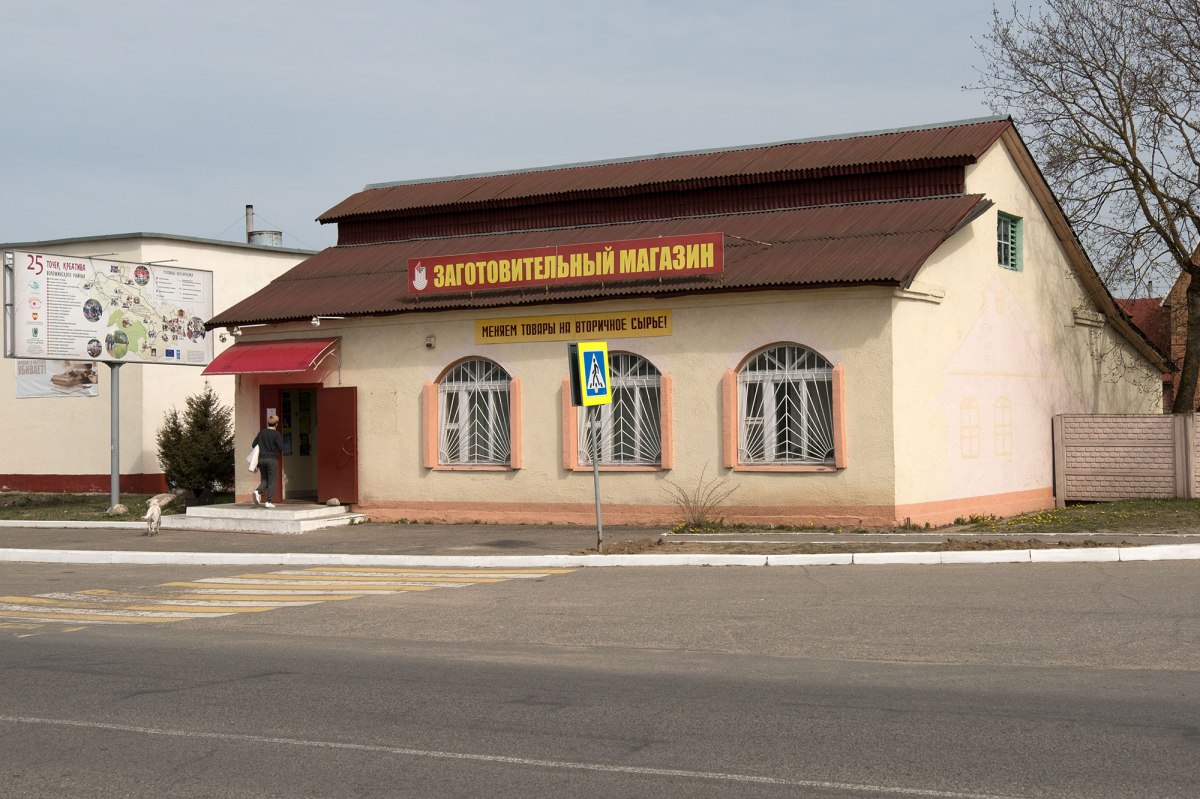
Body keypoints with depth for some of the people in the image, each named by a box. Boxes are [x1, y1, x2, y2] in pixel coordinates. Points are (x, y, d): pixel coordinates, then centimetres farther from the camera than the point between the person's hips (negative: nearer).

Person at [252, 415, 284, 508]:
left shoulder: (261, 432, 7)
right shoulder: (276, 434, -8)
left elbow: (253, 445, 9)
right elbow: (281, 448, -13)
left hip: (261, 459, 5)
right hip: (272, 459, -5)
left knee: (265, 480, 16)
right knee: (271, 481, 1)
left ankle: (258, 491, -12)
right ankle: (268, 502, -4)